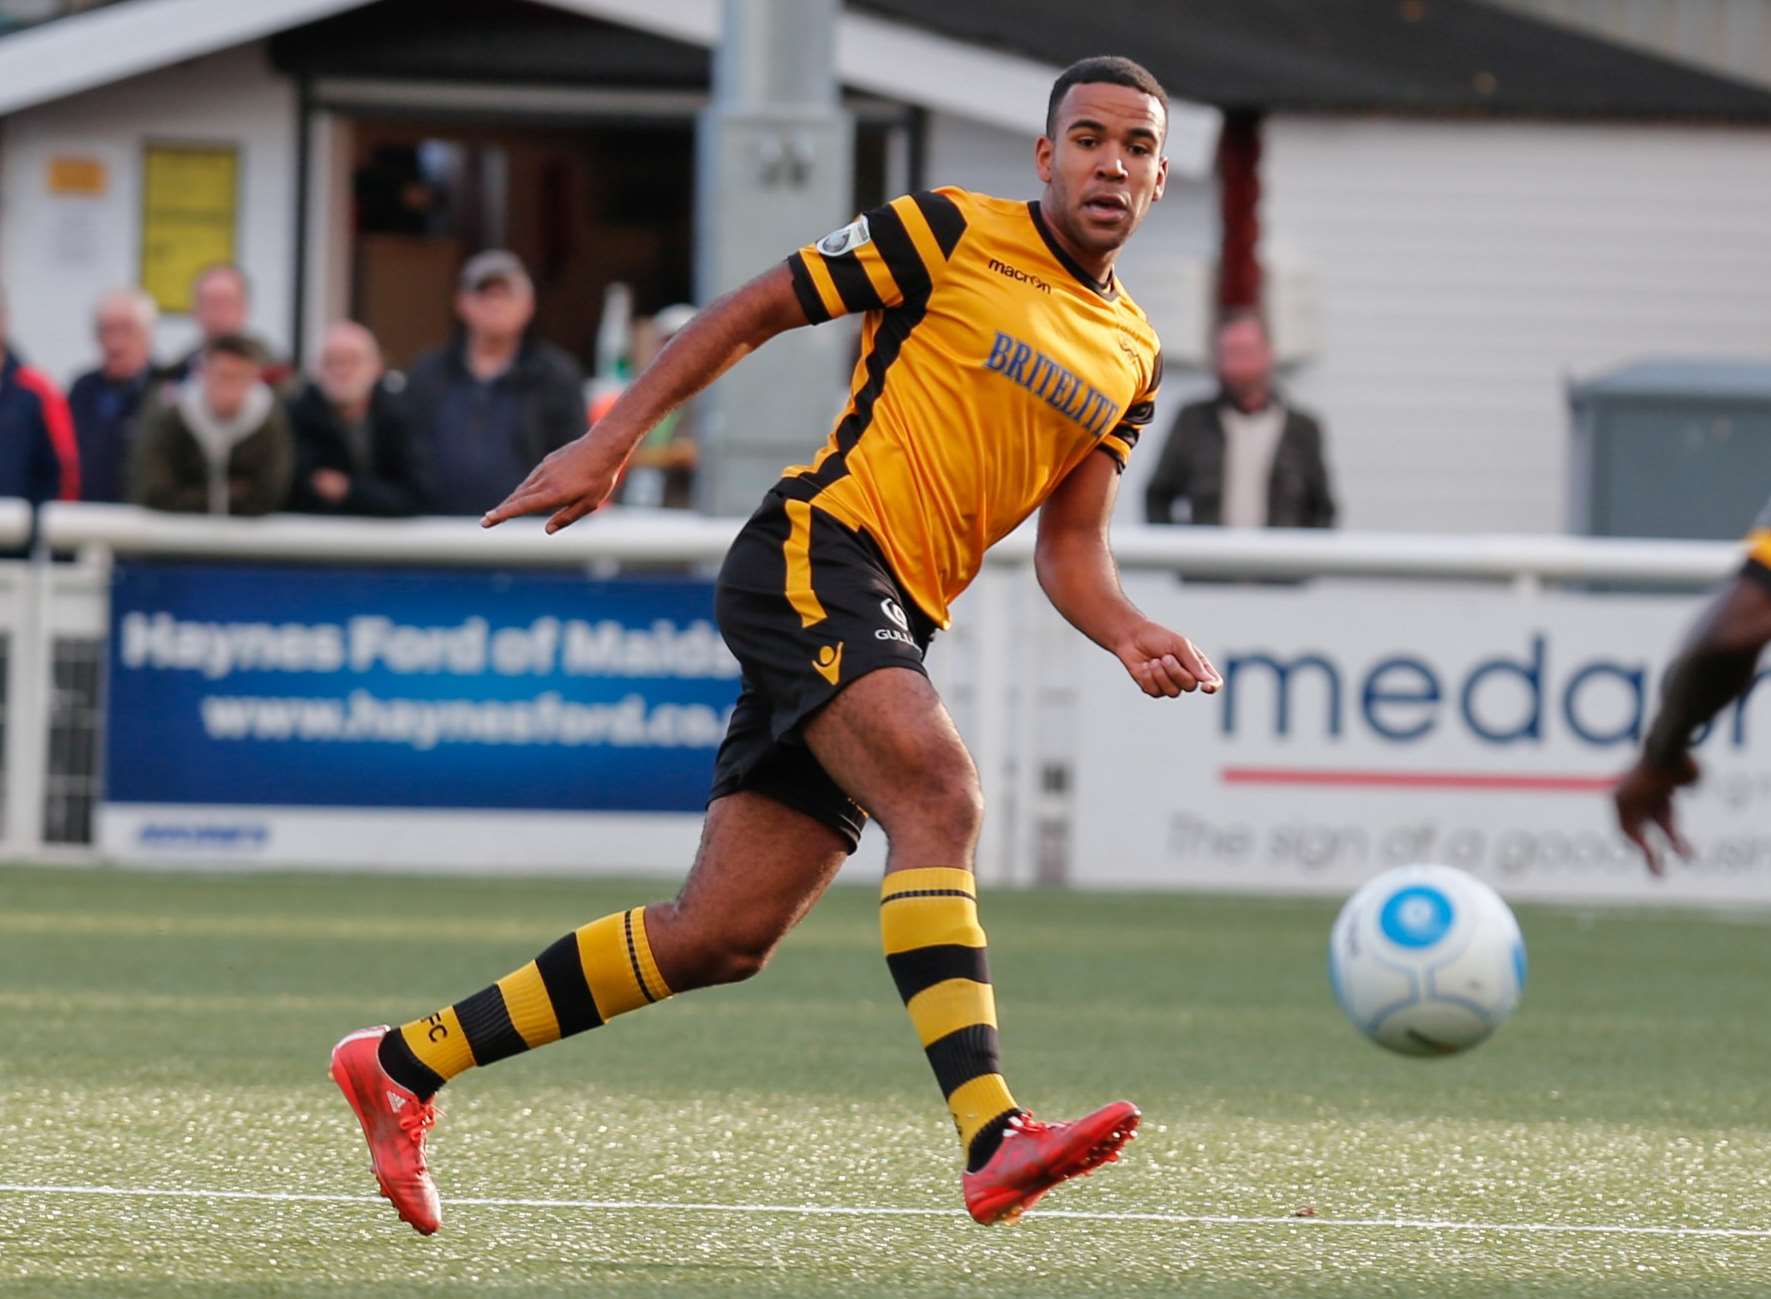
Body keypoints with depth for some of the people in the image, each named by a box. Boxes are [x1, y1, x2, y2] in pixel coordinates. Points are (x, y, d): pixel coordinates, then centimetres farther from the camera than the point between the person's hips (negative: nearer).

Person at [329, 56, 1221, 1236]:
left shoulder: (1134, 361, 17)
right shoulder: (952, 234, -2)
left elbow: (1069, 550, 17)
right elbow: (751, 313, 4)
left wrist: (1131, 637, -3)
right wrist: (612, 441, -2)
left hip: (893, 625, 7)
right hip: (815, 553, -7)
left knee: (725, 936, 2)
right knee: (938, 793, -31)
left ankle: (404, 1065, 13)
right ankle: (993, 1141, -44)